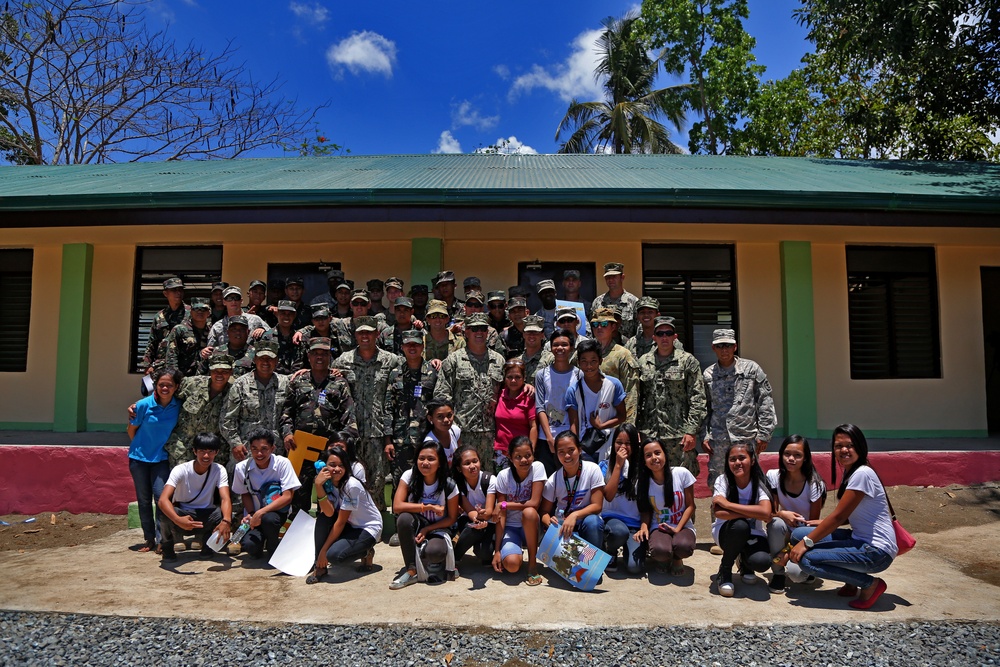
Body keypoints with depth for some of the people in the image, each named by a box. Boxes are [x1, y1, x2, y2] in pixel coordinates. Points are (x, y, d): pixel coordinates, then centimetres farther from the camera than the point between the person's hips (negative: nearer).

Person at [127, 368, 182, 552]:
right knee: (144, 500, 8)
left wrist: (165, 446, 5)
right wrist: (141, 447, 8)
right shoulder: (144, 404, -15)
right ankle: (149, 539, 20)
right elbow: (131, 430, -1)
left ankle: (161, 540, -1)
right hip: (139, 458, 0)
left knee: (162, 497, -10)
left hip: (161, 458, 0)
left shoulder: (178, 406, -11)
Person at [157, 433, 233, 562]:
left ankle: (206, 541, 1)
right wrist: (178, 520, -53)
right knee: (165, 513, -34)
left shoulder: (219, 470, -12)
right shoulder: (180, 470, -18)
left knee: (226, 514, -31)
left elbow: (225, 499, -26)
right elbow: (163, 500, -32)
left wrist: (226, 521, -48)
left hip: (206, 517, 1)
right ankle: (167, 546, -3)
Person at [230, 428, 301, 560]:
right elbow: (245, 494, 7)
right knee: (249, 545, -27)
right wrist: (251, 514, -12)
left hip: (277, 512, -2)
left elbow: (287, 497, -19)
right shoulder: (242, 468, -8)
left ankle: (273, 548, -4)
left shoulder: (283, 463, -16)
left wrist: (260, 513, -27)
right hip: (254, 514, 2)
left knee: (268, 518, -37)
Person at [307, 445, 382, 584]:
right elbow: (329, 513, -21)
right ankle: (320, 566, -8)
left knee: (333, 556, -25)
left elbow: (340, 522, -20)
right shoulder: (328, 483, -5)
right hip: (350, 525, 7)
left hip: (369, 528, -7)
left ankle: (366, 553, 3)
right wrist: (318, 486, -30)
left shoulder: (352, 486, -24)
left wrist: (324, 550, -17)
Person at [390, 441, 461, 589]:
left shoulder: (449, 485, -15)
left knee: (433, 551, -36)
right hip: (416, 527, 2)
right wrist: (428, 507, -26)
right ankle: (411, 570, -22)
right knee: (404, 518, -34)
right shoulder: (409, 476, -13)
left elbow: (452, 519, -6)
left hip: (438, 529, -2)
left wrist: (427, 529, -18)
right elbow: (397, 506, -23)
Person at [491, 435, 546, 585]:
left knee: (529, 512, -35)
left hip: (530, 527, 0)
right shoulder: (503, 476, -13)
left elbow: (534, 503, -20)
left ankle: (532, 563, -15)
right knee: (511, 565, -27)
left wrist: (504, 505, -17)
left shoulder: (537, 468, -15)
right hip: (510, 527, 0)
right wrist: (497, 550, -16)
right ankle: (518, 550, 13)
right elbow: (500, 515, -13)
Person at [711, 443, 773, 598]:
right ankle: (725, 571, -10)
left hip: (752, 534, 1)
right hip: (726, 532, -1)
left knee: (761, 562, -32)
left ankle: (744, 561, 10)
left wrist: (727, 504, -31)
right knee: (740, 525, -37)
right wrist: (753, 513, -30)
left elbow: (766, 512, -33)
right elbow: (719, 513, -28)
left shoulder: (760, 482, -14)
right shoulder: (723, 480, -14)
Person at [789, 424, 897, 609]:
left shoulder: (862, 474, -17)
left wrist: (806, 542, -14)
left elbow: (838, 517, -18)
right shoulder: (849, 473, 11)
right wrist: (820, 523, 1)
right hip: (859, 540, 9)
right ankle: (852, 582, 9)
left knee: (806, 559, -21)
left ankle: (870, 584, -3)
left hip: (877, 551, -9)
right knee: (798, 534, -3)